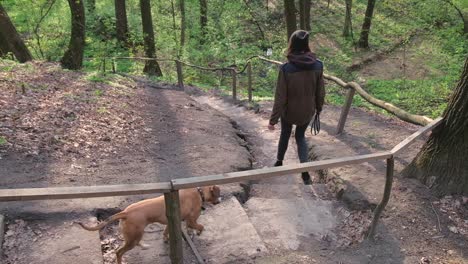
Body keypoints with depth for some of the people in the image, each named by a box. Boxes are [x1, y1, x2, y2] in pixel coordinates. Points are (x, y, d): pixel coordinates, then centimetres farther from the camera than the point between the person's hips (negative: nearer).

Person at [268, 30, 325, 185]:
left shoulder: (286, 69, -23)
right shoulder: (318, 65, -13)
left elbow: (280, 98, -19)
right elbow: (320, 92, -3)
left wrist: (273, 120, -11)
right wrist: (319, 108, 16)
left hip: (289, 111, -2)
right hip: (307, 111, 2)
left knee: (285, 135, 24)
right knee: (300, 136, 23)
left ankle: (279, 163, 44)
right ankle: (305, 172, 12)